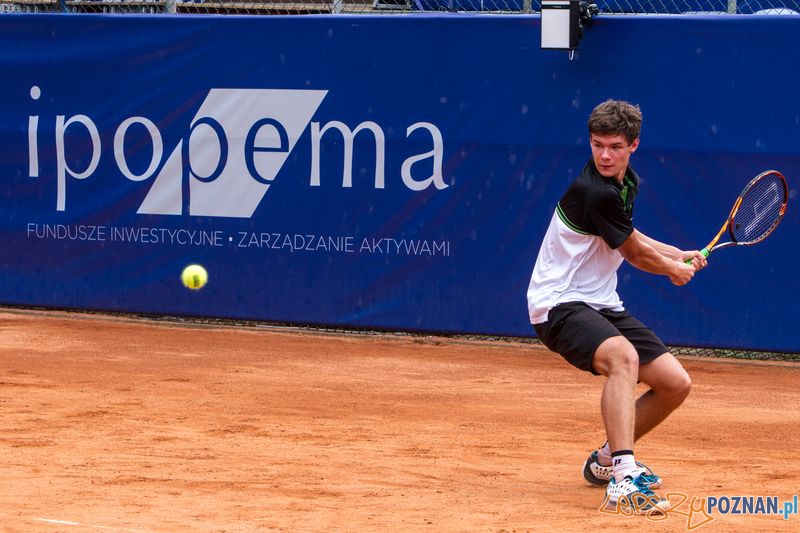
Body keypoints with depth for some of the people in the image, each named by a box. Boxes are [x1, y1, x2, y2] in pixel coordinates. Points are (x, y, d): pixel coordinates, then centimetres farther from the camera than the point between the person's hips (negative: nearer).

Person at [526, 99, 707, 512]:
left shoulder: (627, 182, 8)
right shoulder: (594, 192, -22)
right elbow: (636, 254, -7)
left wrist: (681, 255, 25)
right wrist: (676, 271, 11)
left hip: (601, 304, 9)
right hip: (560, 304, -9)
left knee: (675, 383, 4)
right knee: (623, 356, -38)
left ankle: (605, 460, 26)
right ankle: (623, 477, -49)